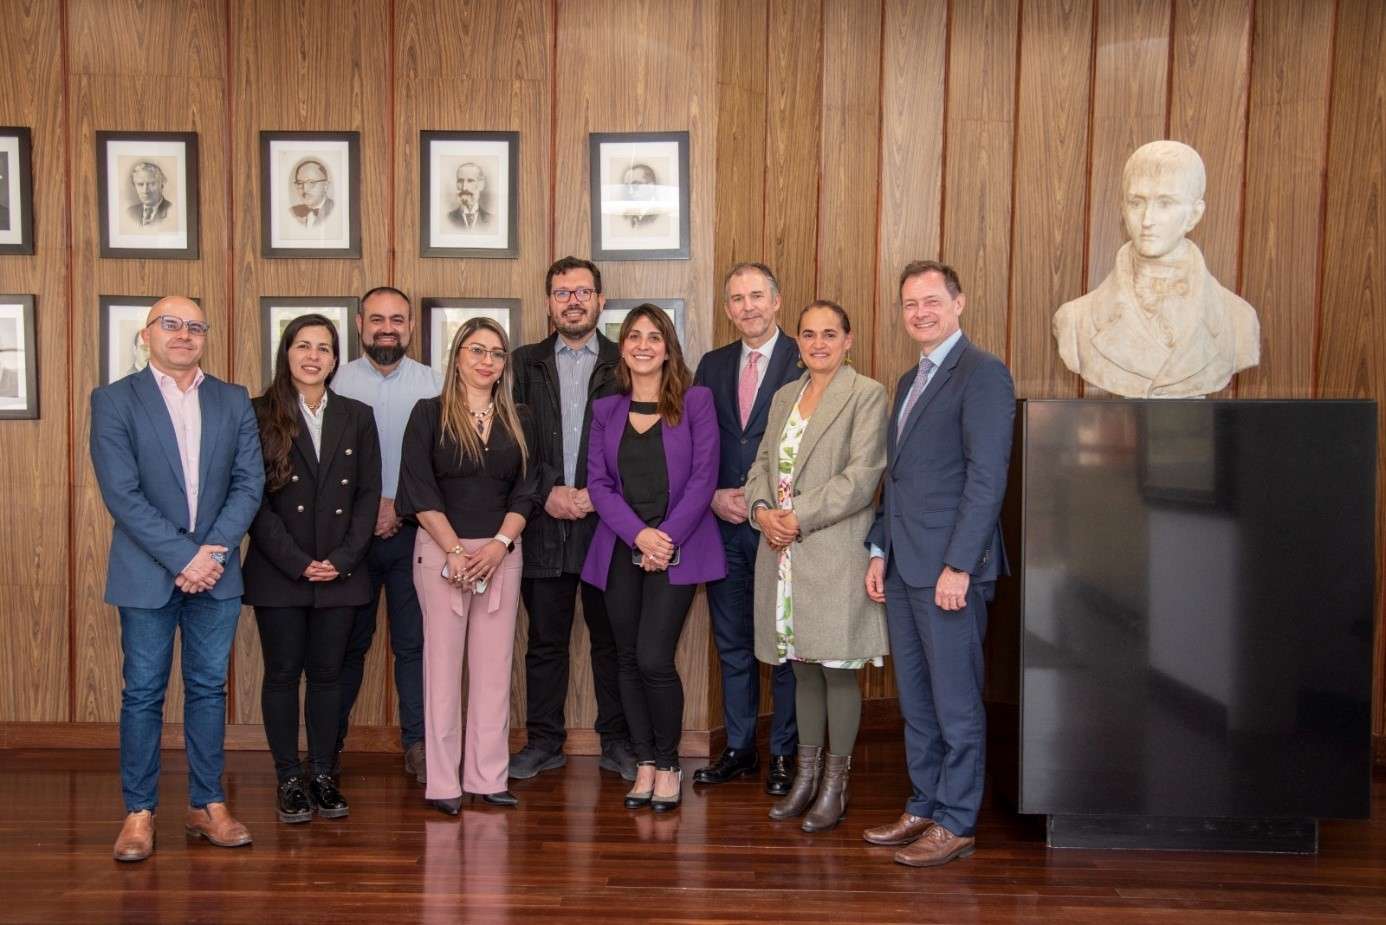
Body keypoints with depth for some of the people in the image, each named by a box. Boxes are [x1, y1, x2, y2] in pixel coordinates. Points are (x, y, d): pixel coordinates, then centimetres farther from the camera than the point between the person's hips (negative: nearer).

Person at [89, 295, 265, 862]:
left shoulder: (233, 402, 8)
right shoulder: (114, 401, -2)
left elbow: (249, 483, 2)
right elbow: (121, 493, -10)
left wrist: (214, 549, -12)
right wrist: (183, 557, -16)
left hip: (216, 571, 3)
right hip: (146, 574, -3)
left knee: (209, 688, 9)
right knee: (143, 693, 5)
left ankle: (207, 805, 20)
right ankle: (139, 812, 16)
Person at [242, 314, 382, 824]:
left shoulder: (357, 417, 7)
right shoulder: (260, 416, -1)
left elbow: (368, 494, 5)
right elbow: (255, 498, -6)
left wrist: (342, 559, -7)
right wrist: (298, 563, -12)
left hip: (340, 573, 2)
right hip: (278, 574, -2)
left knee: (327, 674, 9)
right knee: (282, 675, 5)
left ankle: (323, 775, 19)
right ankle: (289, 779, 16)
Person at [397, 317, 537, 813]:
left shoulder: (518, 419, 11)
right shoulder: (429, 413, 1)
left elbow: (526, 491, 6)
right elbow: (420, 491, -6)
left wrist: (500, 544, -8)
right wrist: (456, 551, -12)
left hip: (502, 552, 3)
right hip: (441, 549, -3)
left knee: (494, 667, 4)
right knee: (443, 664, 1)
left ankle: (487, 777, 12)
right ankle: (443, 782, 8)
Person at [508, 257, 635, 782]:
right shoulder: (525, 364, 9)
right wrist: (547, 493, -9)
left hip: (606, 523, -1)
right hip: (543, 523, 1)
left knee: (612, 639, 7)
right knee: (545, 640, 9)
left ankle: (617, 741, 19)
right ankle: (544, 742, 20)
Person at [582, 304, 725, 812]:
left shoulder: (695, 401, 1)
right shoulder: (606, 410, 10)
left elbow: (703, 477, -5)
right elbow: (598, 482, 4)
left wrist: (667, 536, -13)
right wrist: (638, 534, -11)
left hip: (676, 548, -4)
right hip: (621, 549, 4)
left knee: (654, 657, -11)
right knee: (629, 659, 6)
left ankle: (668, 764, 8)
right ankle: (645, 763, 20)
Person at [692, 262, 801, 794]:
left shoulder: (804, 362, -4)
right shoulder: (713, 365, 12)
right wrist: (714, 497, -3)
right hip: (723, 524, 5)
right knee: (732, 644, 12)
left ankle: (783, 755, 16)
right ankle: (739, 749, 24)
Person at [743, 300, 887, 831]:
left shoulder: (867, 395, -5)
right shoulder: (784, 397, 17)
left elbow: (862, 476, -13)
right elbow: (763, 463, 16)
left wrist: (800, 519, -15)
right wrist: (761, 509, -4)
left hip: (834, 554, -6)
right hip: (783, 554, 6)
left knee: (837, 669, 1)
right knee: (803, 668, 13)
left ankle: (834, 787, 13)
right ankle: (805, 777, 25)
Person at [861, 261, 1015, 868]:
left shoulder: (982, 373, -9)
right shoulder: (909, 381, 19)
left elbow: (987, 476, -15)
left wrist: (959, 565, -19)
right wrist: (880, 551, 13)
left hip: (949, 567, -8)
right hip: (903, 568, 8)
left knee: (956, 703, 2)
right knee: (915, 699, 14)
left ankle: (956, 823, 13)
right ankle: (924, 808, 26)